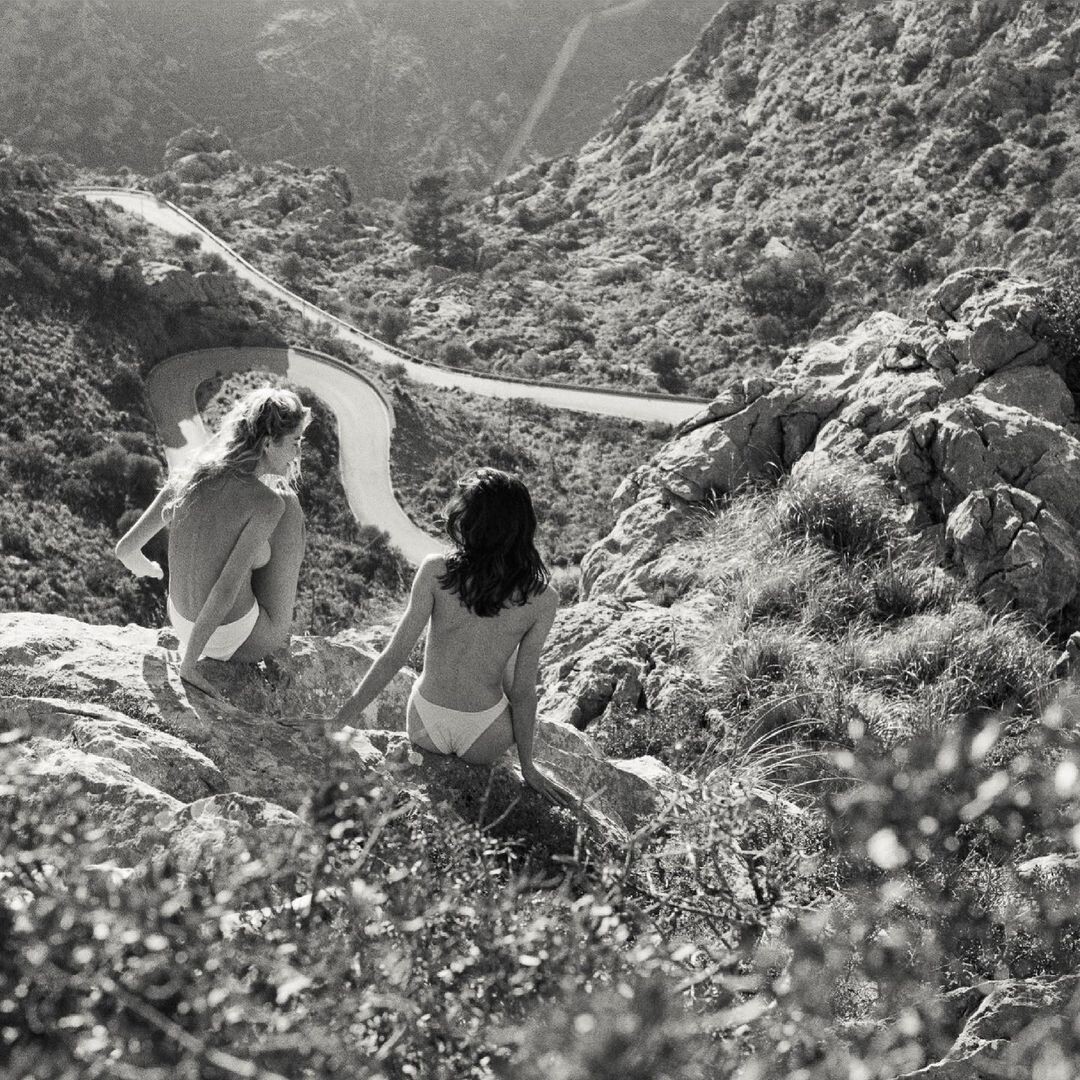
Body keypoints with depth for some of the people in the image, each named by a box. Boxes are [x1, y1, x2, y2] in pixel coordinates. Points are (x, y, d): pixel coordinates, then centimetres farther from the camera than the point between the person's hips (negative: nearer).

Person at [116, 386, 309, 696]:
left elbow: (126, 548, -1)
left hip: (181, 621, 5)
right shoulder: (267, 504, -24)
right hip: (233, 637, -5)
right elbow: (226, 588, -29)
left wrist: (143, 567, 23)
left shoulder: (186, 478, -7)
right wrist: (188, 662, -22)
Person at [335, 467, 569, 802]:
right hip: (484, 745, -1)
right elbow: (522, 692, -11)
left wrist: (345, 712, -2)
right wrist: (527, 765, 3)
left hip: (423, 731, 1)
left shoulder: (435, 571, -18)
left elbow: (393, 658, -14)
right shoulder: (541, 600, -17)